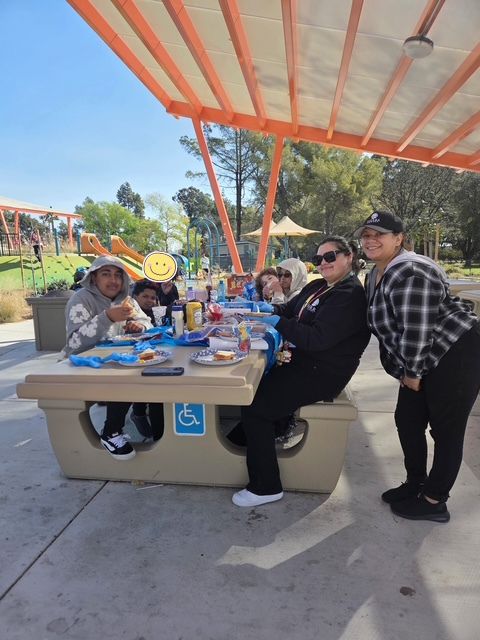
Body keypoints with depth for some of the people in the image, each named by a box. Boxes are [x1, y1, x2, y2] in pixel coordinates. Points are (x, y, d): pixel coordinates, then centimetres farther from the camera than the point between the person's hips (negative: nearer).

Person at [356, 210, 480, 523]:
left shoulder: (410, 273, -24)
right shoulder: (376, 275, 9)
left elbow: (417, 330, -27)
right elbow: (385, 327, 14)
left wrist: (411, 373, -15)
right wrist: (404, 371, 12)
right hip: (424, 362, 10)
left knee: (446, 429, 2)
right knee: (407, 420, 14)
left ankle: (435, 502, 17)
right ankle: (416, 483, 32)